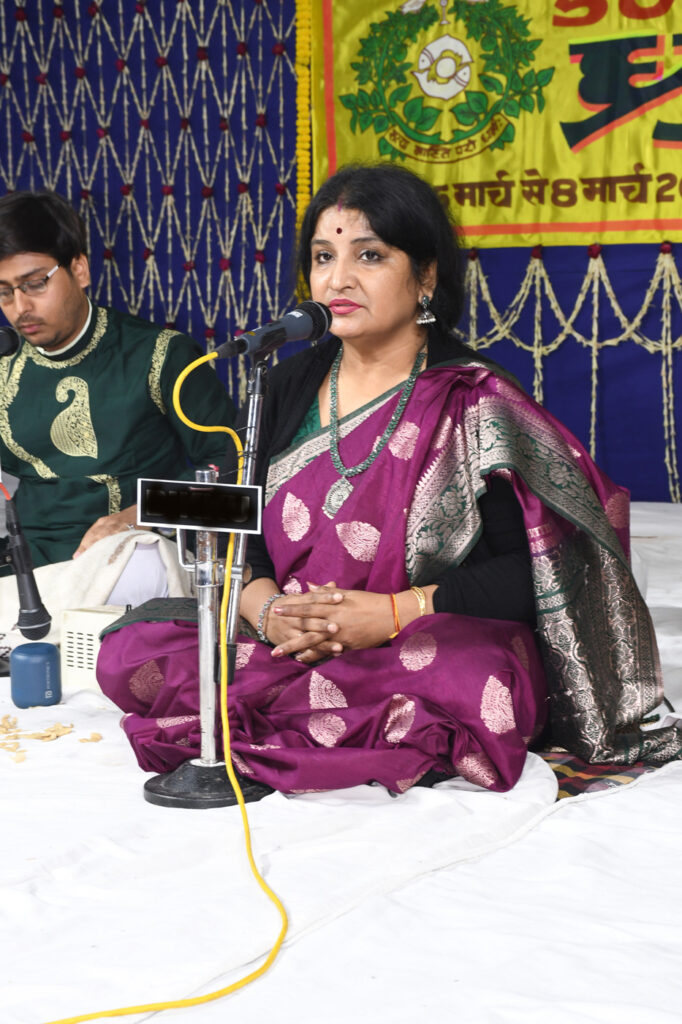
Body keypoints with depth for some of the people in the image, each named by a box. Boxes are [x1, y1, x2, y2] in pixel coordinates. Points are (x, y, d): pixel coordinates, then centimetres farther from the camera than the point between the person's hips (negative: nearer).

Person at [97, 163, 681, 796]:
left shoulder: (477, 403, -4)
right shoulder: (290, 385, 12)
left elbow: (532, 573, -12)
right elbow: (242, 536, 9)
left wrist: (392, 614, -20)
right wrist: (269, 612, -13)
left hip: (445, 645, -4)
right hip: (286, 646, 5)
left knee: (475, 683, -39)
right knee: (126, 656, -16)